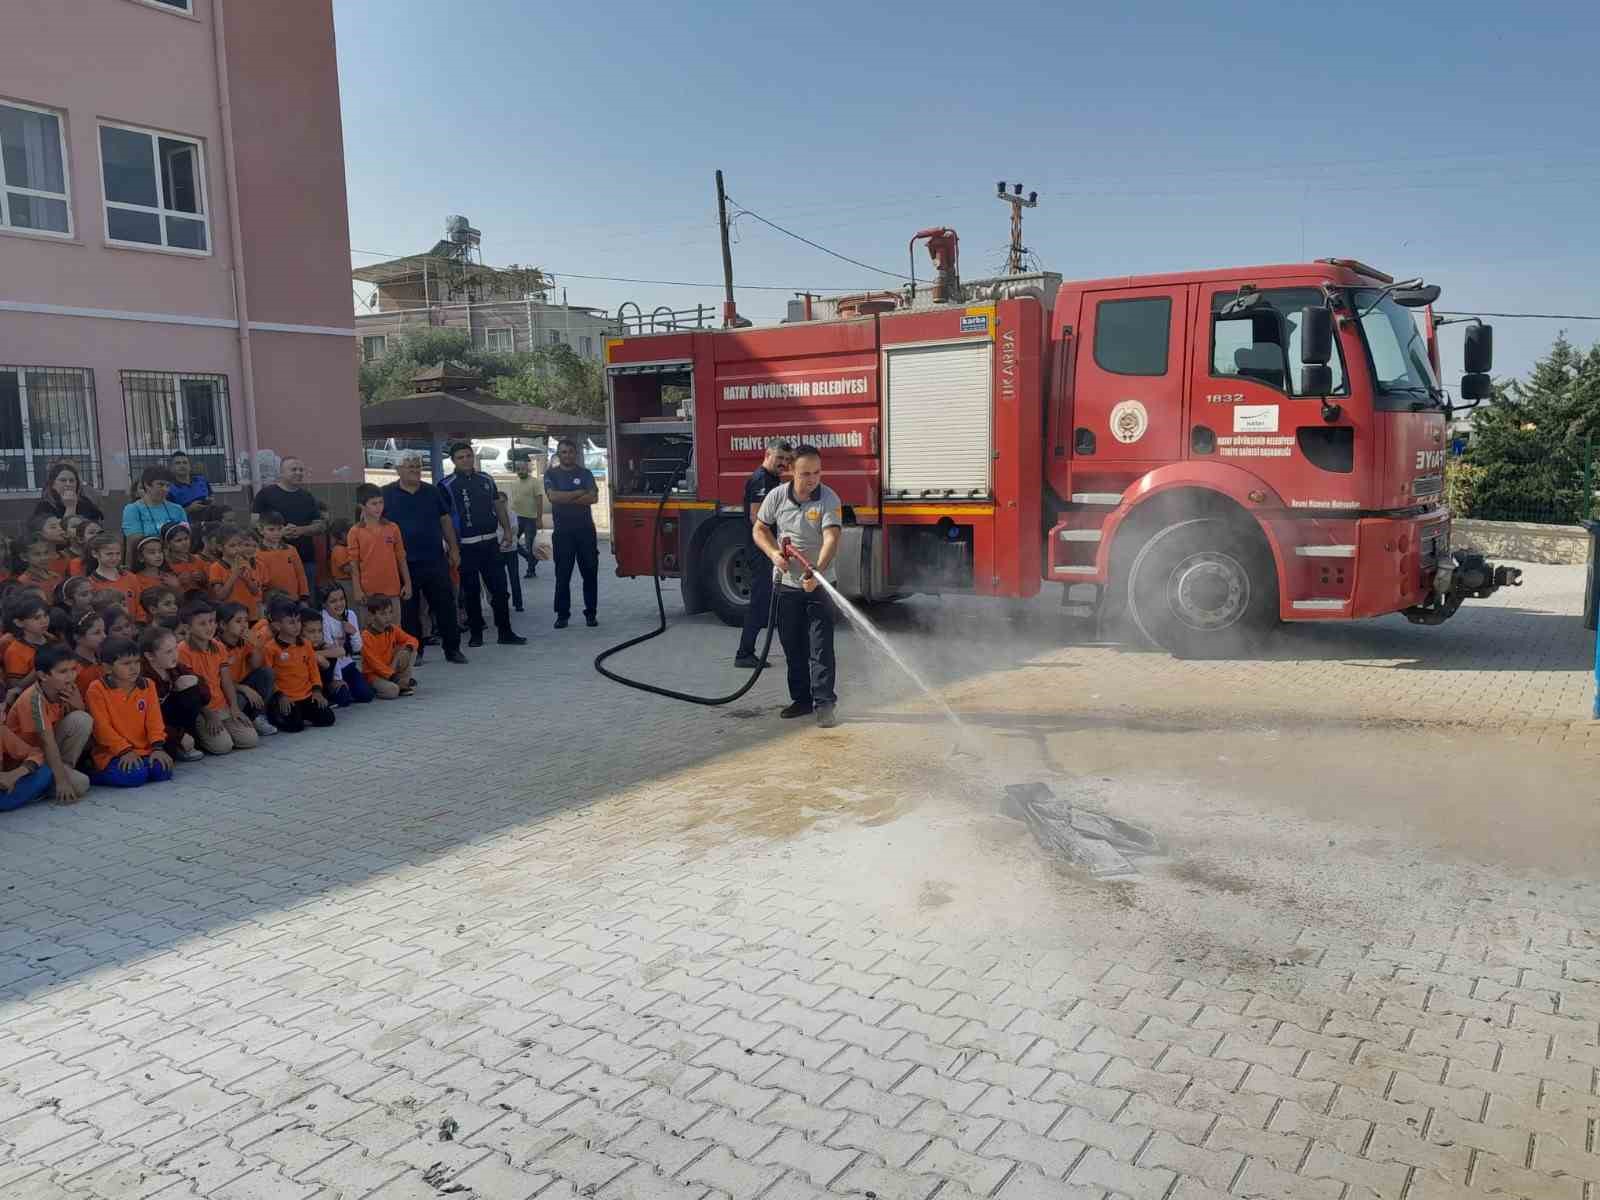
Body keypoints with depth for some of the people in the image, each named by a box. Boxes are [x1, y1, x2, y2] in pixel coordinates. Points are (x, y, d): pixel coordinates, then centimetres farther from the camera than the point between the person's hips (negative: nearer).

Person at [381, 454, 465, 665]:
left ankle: (452, 649, 12)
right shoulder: (387, 494, 0)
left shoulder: (432, 492, 9)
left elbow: (445, 520, 14)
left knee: (446, 605, 3)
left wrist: (453, 548, 10)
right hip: (405, 564, -2)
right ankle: (414, 652, 16)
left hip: (435, 560, 2)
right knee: (409, 610, 4)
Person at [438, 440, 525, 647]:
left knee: (499, 588, 4)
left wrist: (507, 530, 9)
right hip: (466, 546, -4)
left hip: (491, 542, 4)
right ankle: (475, 634, 15)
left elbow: (498, 505, 17)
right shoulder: (447, 485, -4)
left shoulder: (486, 480, 10)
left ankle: (505, 632, 11)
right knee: (471, 591, 4)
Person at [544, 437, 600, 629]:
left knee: (590, 572, 3)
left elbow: (594, 498, -8)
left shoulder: (585, 473, 7)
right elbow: (553, 496, -13)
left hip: (586, 529, 1)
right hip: (562, 532, -1)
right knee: (562, 575, 2)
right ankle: (562, 615, 9)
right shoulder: (551, 474, 5)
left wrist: (565, 498, -12)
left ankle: (591, 613, 11)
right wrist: (579, 493, -9)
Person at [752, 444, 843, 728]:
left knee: (821, 646, -6)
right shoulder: (777, 496, -2)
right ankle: (802, 699, 22)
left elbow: (831, 539, -24)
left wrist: (818, 572, -39)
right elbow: (759, 529, 6)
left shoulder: (829, 499, -13)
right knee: (793, 646, 10)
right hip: (788, 584, 4)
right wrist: (774, 554, -14)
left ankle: (824, 703, -2)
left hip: (819, 584, -3)